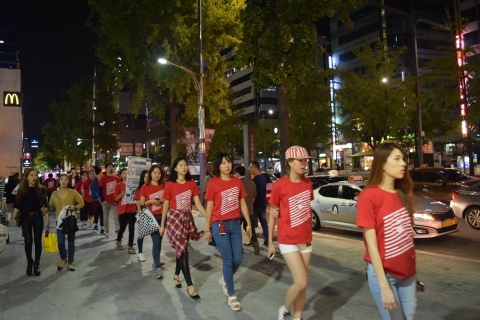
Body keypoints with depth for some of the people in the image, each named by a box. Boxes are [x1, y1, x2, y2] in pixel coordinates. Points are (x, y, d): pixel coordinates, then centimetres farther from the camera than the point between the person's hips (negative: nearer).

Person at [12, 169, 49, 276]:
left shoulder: (41, 190, 2)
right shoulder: (22, 190, 2)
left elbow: (44, 205, 3)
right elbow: (17, 205, 2)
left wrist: (47, 218, -1)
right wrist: (14, 217, -8)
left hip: (38, 218, 0)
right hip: (26, 218, 0)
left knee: (38, 241, 3)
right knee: (28, 241, 0)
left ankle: (37, 264, 15)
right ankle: (29, 262, 20)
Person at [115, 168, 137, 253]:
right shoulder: (118, 185, -2)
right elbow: (116, 198, -7)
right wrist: (123, 193, -22)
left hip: (132, 209, 2)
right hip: (122, 210, -2)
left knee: (131, 228, -1)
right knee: (122, 228, 9)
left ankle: (130, 247, 6)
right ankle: (118, 241, 38)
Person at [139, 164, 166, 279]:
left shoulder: (164, 186, 5)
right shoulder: (145, 187, -2)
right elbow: (141, 204, 0)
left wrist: (163, 200, -9)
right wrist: (150, 201, -16)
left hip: (162, 216, 3)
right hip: (152, 217, -3)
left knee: (159, 241, 10)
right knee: (156, 242, -8)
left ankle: (155, 263, 27)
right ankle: (158, 268, -4)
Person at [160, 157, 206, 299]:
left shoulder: (192, 184, 2)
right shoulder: (170, 184, -7)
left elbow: (198, 203, -1)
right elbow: (165, 206, -2)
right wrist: (162, 225, 2)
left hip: (187, 218, 4)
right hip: (174, 218, -4)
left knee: (181, 249, 13)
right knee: (182, 250, -8)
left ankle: (176, 275, 37)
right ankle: (190, 285, -6)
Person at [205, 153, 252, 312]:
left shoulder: (237, 181, 7)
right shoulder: (213, 183, -6)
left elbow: (242, 203, 10)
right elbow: (209, 207, -3)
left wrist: (249, 223, 8)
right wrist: (207, 229, -2)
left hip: (235, 224, 4)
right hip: (220, 225, -4)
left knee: (238, 260, 7)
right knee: (228, 260, -1)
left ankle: (224, 280, 37)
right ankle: (232, 296, 14)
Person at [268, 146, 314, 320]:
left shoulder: (308, 183, 2)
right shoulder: (279, 185, -13)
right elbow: (272, 214, -5)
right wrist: (270, 243, -2)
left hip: (306, 240, 5)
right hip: (288, 241, -5)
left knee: (302, 283, 10)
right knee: (301, 282, -9)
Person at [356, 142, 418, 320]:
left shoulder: (403, 194, 6)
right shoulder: (369, 196, -15)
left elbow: (408, 233, 9)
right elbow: (372, 245, -17)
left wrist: (413, 269, 6)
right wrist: (384, 286, -18)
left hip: (407, 272, 6)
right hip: (383, 273, -6)